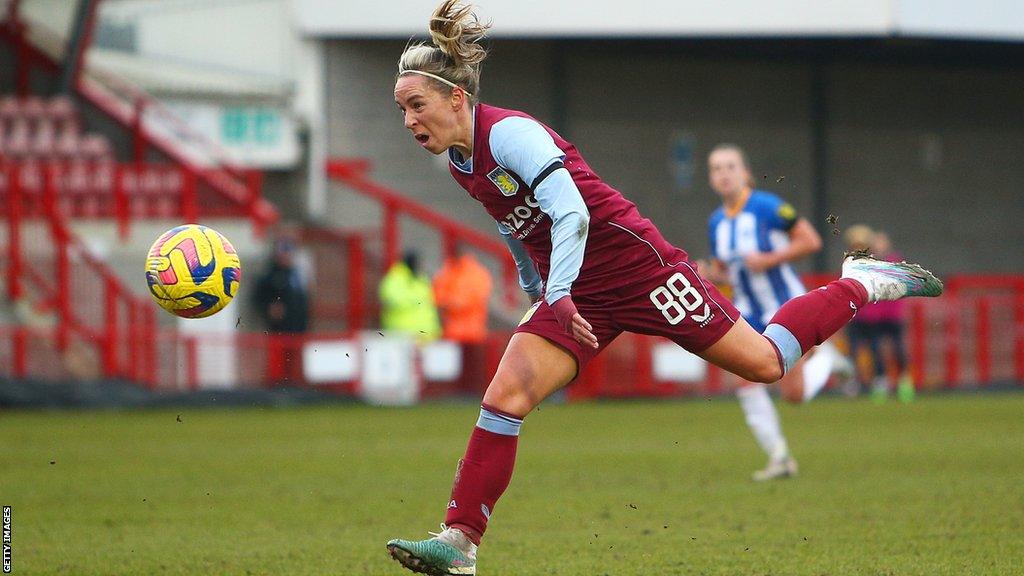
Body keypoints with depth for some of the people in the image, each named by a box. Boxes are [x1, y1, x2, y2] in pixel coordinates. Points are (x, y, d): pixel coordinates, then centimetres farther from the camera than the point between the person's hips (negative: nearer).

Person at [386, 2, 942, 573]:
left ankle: (861, 284, 23)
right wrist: (538, 296, 31)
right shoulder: (461, 167, 6)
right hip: (569, 294, 7)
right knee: (504, 397, -11)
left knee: (765, 363, 0)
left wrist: (559, 295, -37)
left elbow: (571, 213, -30)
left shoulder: (509, 132, -21)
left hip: (635, 265, -7)